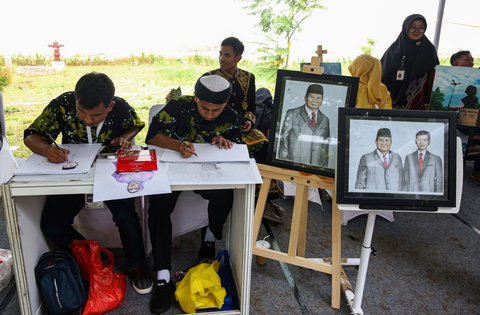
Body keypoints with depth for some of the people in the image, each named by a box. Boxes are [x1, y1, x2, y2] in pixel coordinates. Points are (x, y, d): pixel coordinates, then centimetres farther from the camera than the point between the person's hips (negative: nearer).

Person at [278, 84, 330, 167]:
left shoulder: (325, 119, 11)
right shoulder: (292, 114, 1)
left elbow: (325, 147, 13)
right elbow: (283, 139, -1)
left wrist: (324, 167, 8)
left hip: (316, 166, 3)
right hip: (293, 165, -3)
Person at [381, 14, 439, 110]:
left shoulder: (429, 50, 5)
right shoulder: (394, 49, 6)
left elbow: (434, 77, 3)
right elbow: (382, 74, 6)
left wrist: (429, 102, -9)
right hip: (391, 101, 1)